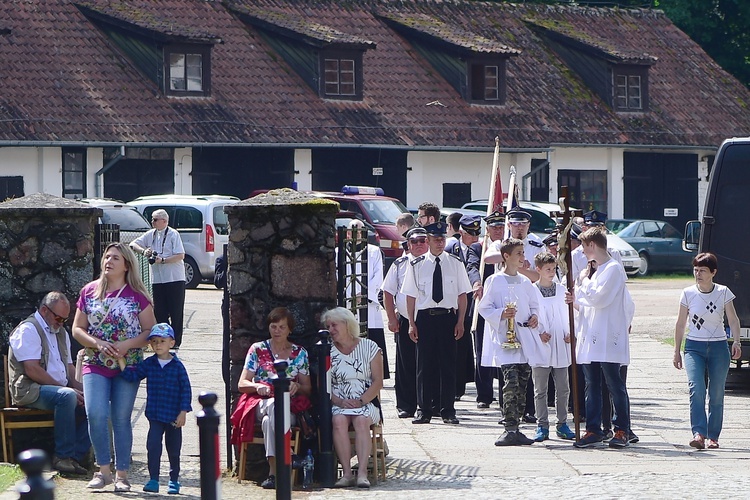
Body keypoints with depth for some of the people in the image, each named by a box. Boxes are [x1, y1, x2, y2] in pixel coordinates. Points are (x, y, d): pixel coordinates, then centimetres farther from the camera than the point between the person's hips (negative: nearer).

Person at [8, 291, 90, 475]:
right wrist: (64, 388, -17)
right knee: (67, 396, -35)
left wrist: (79, 387, 2)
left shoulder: (61, 333, 22)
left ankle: (75, 457, -15)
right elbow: (32, 370, -17)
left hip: (59, 389, 8)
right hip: (29, 390, -8)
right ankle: (63, 457, -31)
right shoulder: (28, 330, -7)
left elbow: (69, 366, 24)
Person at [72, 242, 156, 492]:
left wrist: (125, 345, -16)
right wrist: (98, 343, -11)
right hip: (95, 365, 1)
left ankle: (122, 474, 9)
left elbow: (150, 331, 0)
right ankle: (103, 469, -4)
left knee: (121, 418, 1)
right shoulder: (89, 292, 7)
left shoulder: (136, 295, 0)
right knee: (96, 413, -16)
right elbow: (77, 329, 7)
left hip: (127, 365, -1)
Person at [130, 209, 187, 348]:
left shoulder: (173, 234, -6)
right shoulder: (150, 234, 11)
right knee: (159, 312, 5)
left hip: (175, 279, -5)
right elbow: (133, 245, 11)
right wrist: (143, 250, -8)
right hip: (157, 279, 5)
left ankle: (175, 341, 3)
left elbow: (180, 256, -12)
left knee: (176, 312, -2)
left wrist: (162, 260, -20)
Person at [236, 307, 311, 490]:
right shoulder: (257, 350, 12)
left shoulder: (300, 353, 15)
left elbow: (307, 388, 13)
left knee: (269, 420, -37)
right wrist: (257, 386, -16)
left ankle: (273, 472, -44)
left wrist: (296, 386, -11)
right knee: (273, 406, -39)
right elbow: (241, 384, 6)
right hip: (260, 404, 0)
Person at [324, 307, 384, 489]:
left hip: (366, 403, -1)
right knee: (339, 420, -32)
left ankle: (362, 473, -39)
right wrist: (340, 402, -13)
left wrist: (361, 402, -14)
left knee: (361, 420, -34)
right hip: (338, 404, 1)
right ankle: (347, 473, -35)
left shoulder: (369, 347, 6)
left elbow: (378, 382, 0)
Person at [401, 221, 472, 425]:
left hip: (448, 317, 0)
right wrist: (411, 323, 0)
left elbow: (462, 294, 5)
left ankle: (448, 410, 7)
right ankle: (424, 410, 9)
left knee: (448, 364, 2)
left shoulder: (455, 263, 4)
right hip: (424, 317, 0)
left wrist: (460, 322, -1)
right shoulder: (417, 265, 4)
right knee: (424, 364, 2)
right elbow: (411, 295, 5)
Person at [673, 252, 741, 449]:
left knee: (716, 394, 1)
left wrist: (736, 341, -19)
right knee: (696, 389, -18)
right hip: (694, 347, 0)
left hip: (718, 347, 0)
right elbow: (681, 324, 7)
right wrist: (677, 351, 8)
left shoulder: (723, 293, -1)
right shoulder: (688, 294, 1)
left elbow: (733, 319, -3)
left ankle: (713, 437, 9)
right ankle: (699, 433, -25)